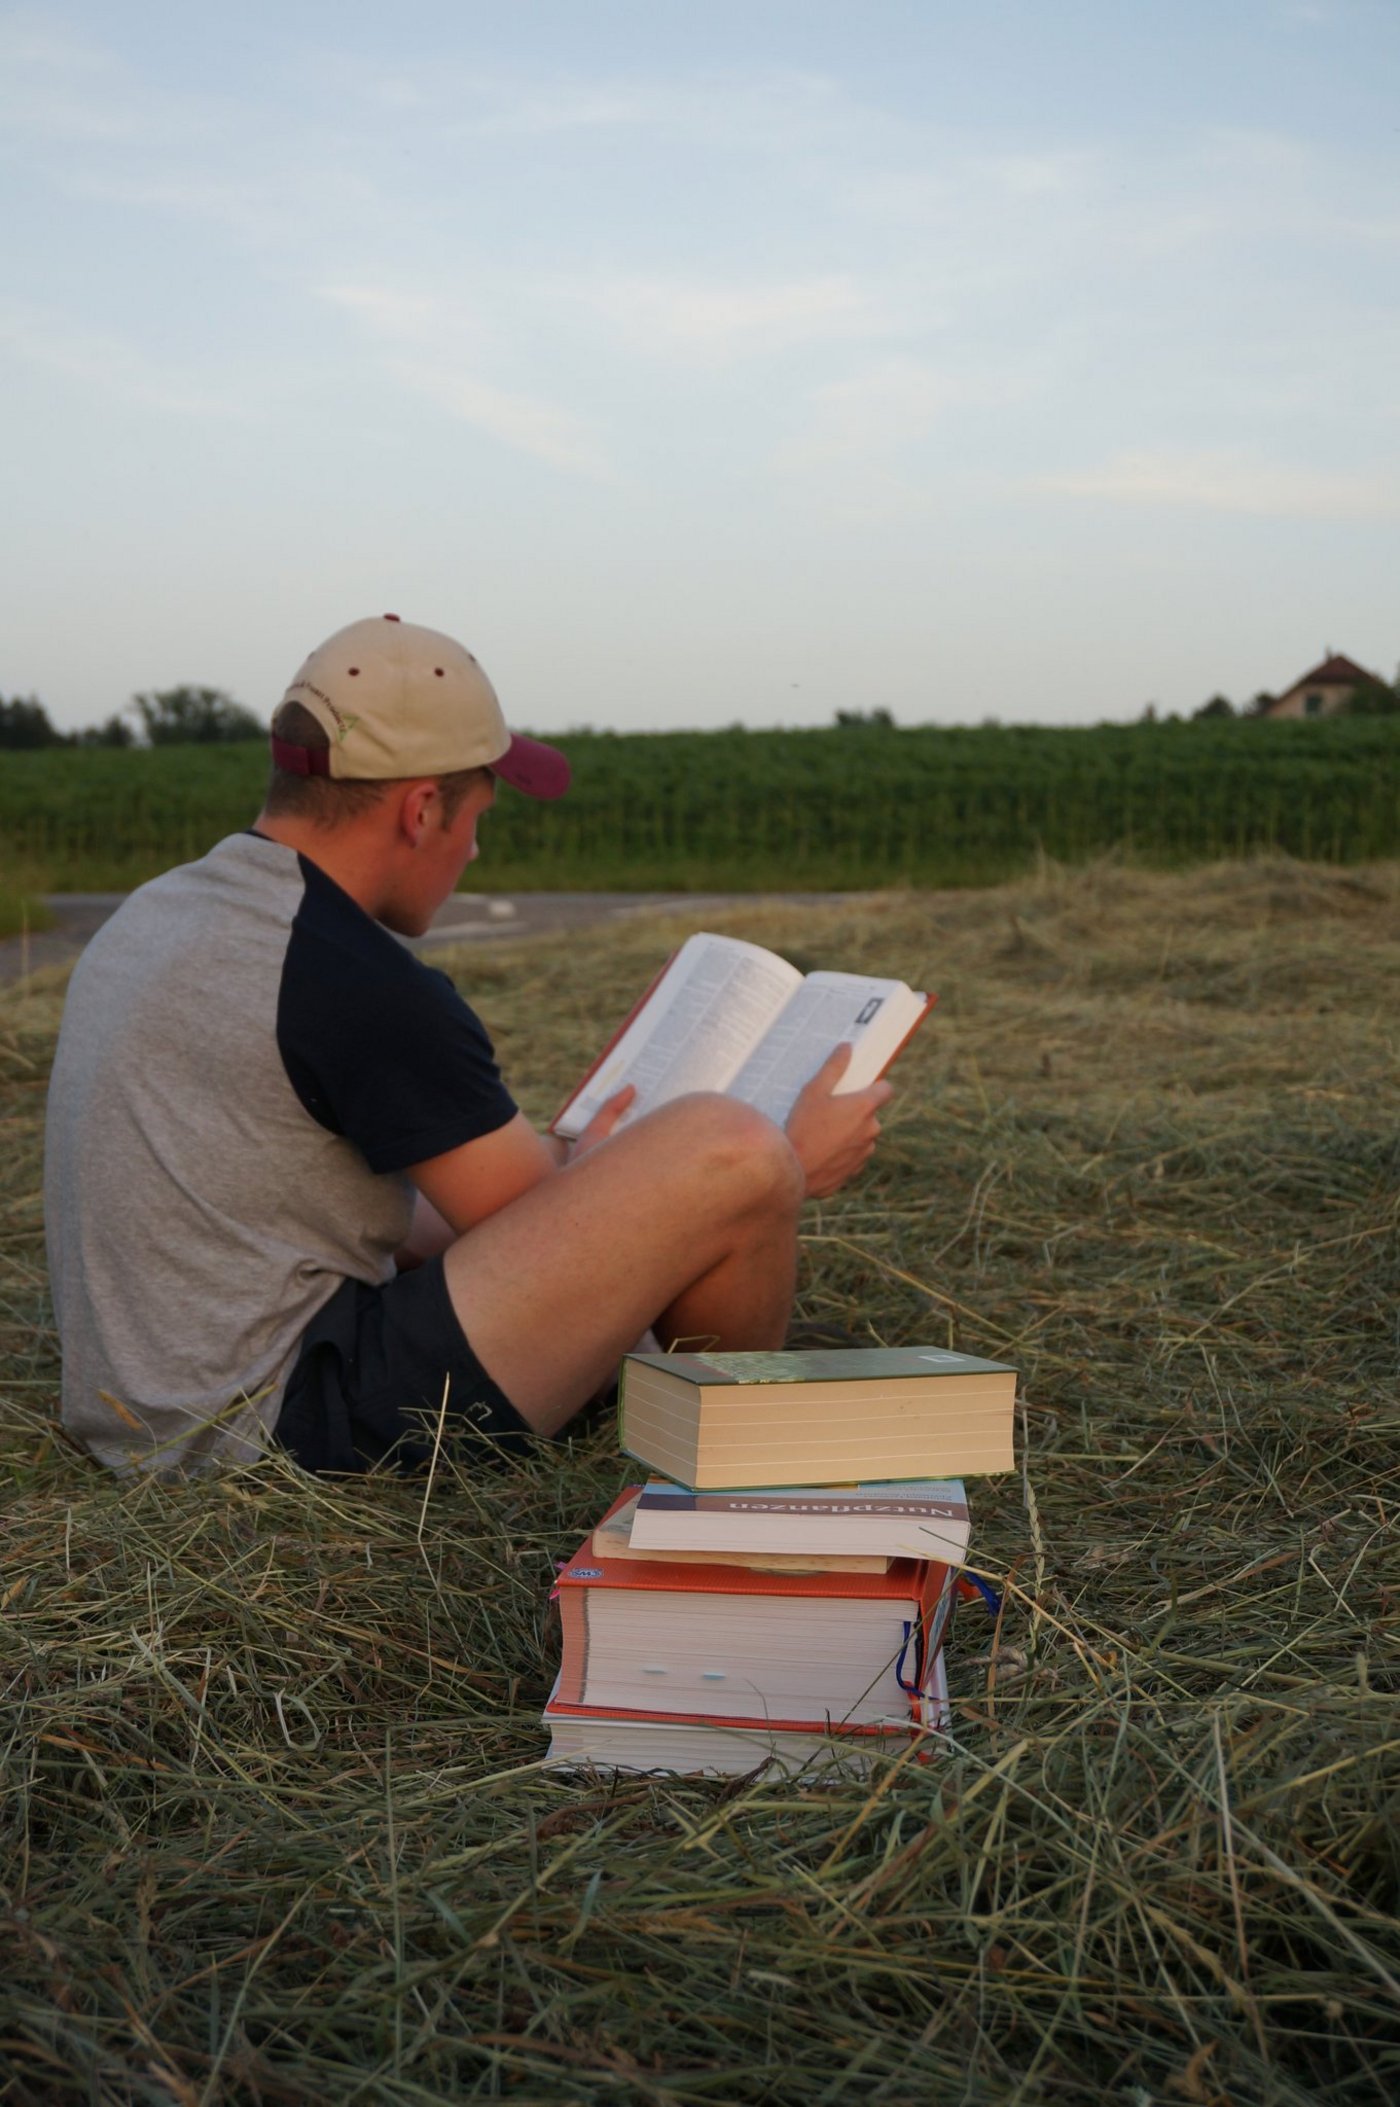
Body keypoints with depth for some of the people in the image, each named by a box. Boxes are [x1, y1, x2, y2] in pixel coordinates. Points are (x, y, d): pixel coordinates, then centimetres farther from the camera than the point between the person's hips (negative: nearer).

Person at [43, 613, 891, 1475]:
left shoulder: (150, 916, 11)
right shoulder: (364, 984, -18)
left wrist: (575, 1163, 30)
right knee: (729, 1153, -15)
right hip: (302, 1428, -10)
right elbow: (556, 1239, -11)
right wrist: (793, 1163, 4)